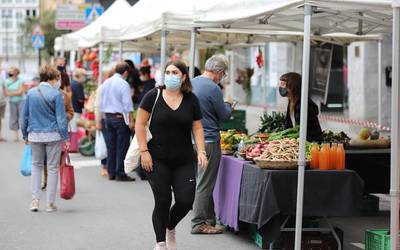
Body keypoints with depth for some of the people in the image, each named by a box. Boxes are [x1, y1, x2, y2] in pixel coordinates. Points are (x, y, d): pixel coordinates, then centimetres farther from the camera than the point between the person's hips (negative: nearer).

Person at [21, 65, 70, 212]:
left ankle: (35, 200, 8)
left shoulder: (31, 93, 3)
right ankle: (50, 203, 8)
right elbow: (61, 117, -9)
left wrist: (25, 135, 17)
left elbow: (25, 116, 9)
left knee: (36, 165, 18)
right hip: (53, 134, -3)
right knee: (53, 167, 6)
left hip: (34, 135, 3)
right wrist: (66, 138, -5)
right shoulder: (56, 94, -9)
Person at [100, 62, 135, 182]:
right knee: (122, 146, -2)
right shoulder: (123, 84, -11)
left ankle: (111, 173, 13)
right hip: (120, 118, -7)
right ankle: (120, 174, -3)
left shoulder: (106, 83, 9)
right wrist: (131, 121, -11)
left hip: (108, 117, 7)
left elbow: (101, 102, 15)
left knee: (110, 146, 10)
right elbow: (127, 104, -14)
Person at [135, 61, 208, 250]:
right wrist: (144, 151, -10)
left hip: (183, 161, 3)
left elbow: (197, 127, 8)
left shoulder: (191, 100, 5)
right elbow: (140, 124, -3)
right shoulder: (153, 96, -3)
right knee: (163, 201, -3)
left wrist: (201, 151, -4)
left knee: (185, 200, -3)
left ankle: (170, 227, 28)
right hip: (157, 160, -3)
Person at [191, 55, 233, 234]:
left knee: (204, 182, 14)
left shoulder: (192, 83, 10)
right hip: (209, 141, -8)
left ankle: (209, 220, 19)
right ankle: (199, 223, 1)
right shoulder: (213, 88, -16)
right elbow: (224, 115, -8)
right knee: (205, 184, -2)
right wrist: (229, 106, 13)